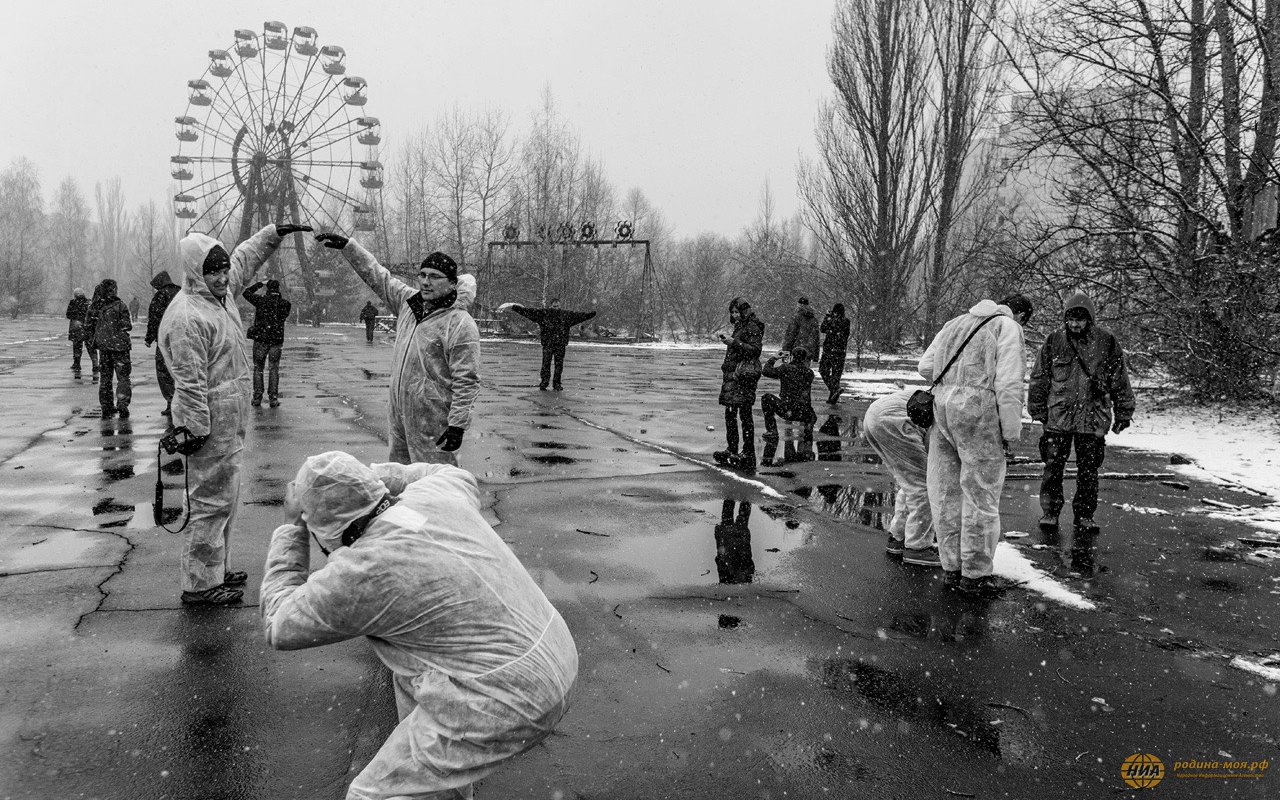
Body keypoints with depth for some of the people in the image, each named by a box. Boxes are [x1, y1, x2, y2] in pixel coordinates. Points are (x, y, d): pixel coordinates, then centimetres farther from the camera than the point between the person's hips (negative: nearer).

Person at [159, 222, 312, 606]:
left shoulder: (221, 291, 7)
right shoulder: (187, 317, -21)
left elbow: (244, 258, 27)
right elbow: (189, 382, -22)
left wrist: (275, 232, 23)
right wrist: (195, 430, -21)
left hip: (229, 423, 10)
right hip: (211, 427, -10)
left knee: (225, 497, 18)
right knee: (212, 500, -3)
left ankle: (217, 569, 30)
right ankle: (200, 585, 7)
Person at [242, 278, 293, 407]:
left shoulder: (261, 300, -7)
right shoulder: (285, 304, -4)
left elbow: (246, 293, 8)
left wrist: (260, 284, 14)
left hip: (260, 339, -1)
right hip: (277, 340, 1)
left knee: (258, 368, 9)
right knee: (274, 369, 8)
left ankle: (257, 398, 6)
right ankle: (273, 398, 4)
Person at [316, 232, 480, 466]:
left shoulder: (461, 325, -16)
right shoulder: (409, 302, 7)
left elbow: (466, 382, -18)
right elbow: (377, 275, 18)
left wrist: (457, 424, -21)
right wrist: (346, 245, 13)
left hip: (434, 426, -8)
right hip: (400, 418, 8)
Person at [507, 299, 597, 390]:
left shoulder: (566, 315, 8)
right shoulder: (543, 313, 3)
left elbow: (580, 315, 11)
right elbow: (529, 312, 0)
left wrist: (591, 313, 6)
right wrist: (516, 307, -6)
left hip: (560, 344, 2)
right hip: (547, 344, -2)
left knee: (559, 365, 2)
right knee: (546, 364, -4)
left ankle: (556, 384, 11)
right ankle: (543, 383, 3)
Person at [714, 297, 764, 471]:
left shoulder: (753, 327, -8)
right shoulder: (739, 327, 20)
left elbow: (755, 349, -18)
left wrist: (734, 342, -20)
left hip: (744, 375, -10)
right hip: (733, 374, 10)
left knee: (745, 414, -9)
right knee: (730, 413, 12)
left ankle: (748, 454, -7)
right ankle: (732, 451, 20)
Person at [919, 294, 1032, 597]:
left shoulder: (957, 323, 22)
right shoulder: (1008, 327, 2)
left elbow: (926, 366, 16)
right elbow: (1009, 384, -8)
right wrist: (1011, 432, -5)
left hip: (942, 405, 7)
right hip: (977, 411, -7)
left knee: (946, 492, 11)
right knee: (980, 495, 2)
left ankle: (952, 568, 20)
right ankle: (974, 574, 9)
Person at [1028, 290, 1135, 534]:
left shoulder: (1106, 342, 1)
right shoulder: (1054, 341, 2)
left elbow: (1119, 380, 7)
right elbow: (1039, 378, 8)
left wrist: (1123, 412, 7)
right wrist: (1037, 410, 8)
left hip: (1093, 417, 0)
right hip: (1058, 416, 0)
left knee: (1088, 470, 7)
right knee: (1053, 466, 0)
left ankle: (1084, 515, 20)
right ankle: (1050, 511, 12)